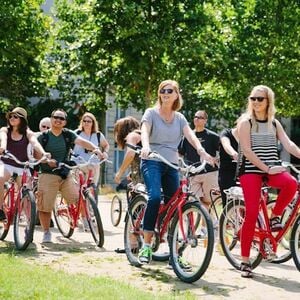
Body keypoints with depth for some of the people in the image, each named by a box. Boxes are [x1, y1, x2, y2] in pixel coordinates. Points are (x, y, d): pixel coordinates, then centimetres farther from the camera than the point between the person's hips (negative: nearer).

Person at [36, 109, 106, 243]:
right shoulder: (43, 136, 0)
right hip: (48, 175, -2)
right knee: (45, 207, -1)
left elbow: (82, 142, -9)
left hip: (65, 174, 2)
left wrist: (95, 149, -26)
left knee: (78, 199, -10)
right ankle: (46, 233, 13)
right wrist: (47, 160, -22)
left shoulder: (68, 135, 4)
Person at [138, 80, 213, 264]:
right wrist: (146, 146, -38)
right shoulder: (151, 113, 3)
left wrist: (201, 151, -24)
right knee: (155, 197, -27)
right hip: (152, 162, -4)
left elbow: (190, 135, -4)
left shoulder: (180, 118, 13)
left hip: (172, 165, 4)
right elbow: (144, 131, -15)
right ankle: (146, 246, -23)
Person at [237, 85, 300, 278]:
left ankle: (275, 217, -5)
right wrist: (266, 168, -17)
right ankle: (245, 261, -4)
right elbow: (247, 151, -9)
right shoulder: (246, 122, -1)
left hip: (272, 169, 3)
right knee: (252, 213, -12)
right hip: (251, 170, -3)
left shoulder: (274, 123, 12)